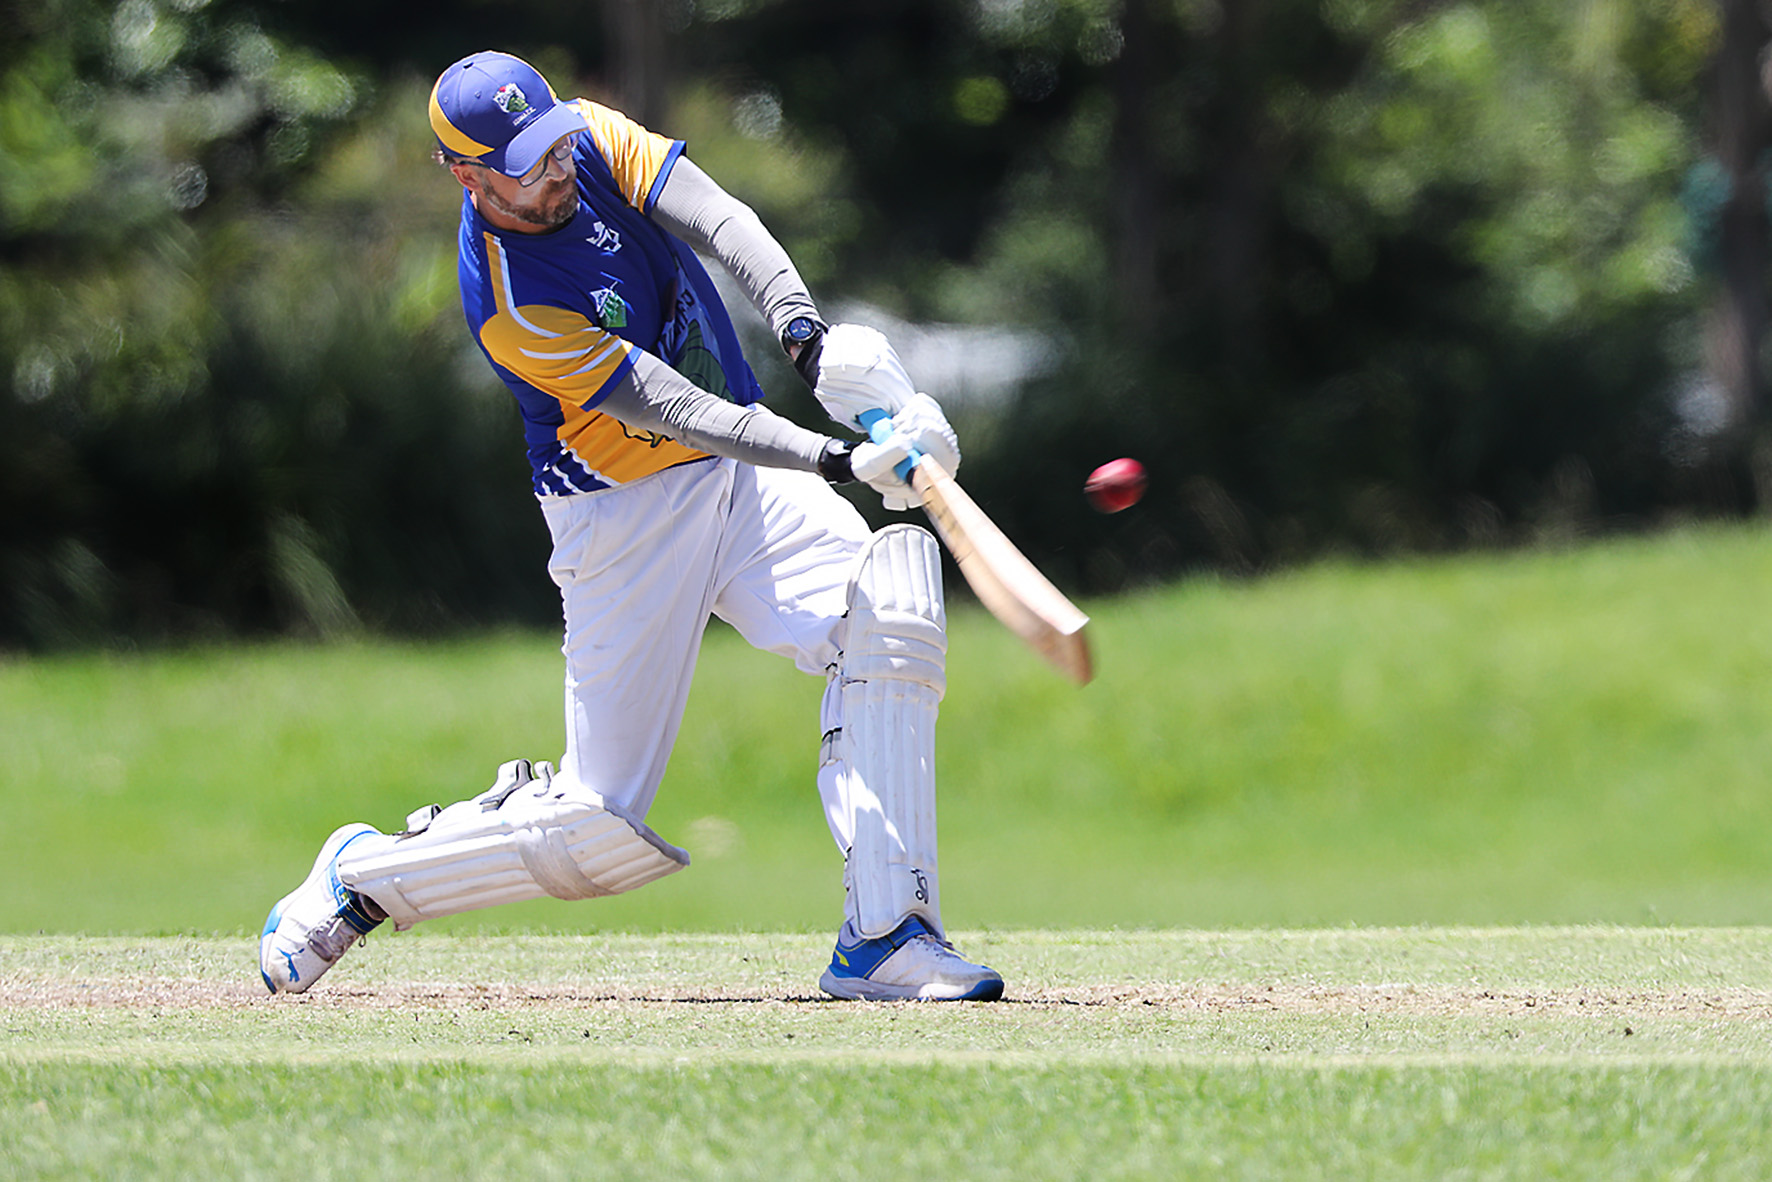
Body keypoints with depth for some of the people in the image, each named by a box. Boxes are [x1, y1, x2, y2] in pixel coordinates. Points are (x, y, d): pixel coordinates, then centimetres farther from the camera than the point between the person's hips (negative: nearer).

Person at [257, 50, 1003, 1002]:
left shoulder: (594, 139, -7)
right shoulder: (512, 309, -25)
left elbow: (721, 221, -21)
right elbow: (677, 413, -29)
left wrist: (808, 334, -38)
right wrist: (837, 461, -38)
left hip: (745, 475, 6)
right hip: (626, 518, -6)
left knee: (886, 604, -21)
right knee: (600, 825, -5)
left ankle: (884, 936, -21)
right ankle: (362, 878, 20)